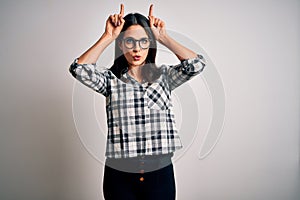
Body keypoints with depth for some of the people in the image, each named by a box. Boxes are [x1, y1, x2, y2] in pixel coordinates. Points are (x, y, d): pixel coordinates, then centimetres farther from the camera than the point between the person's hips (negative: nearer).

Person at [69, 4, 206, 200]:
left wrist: (163, 37, -5)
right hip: (120, 174, 0)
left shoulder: (163, 75, 5)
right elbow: (79, 69, -16)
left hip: (160, 171, 1)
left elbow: (196, 64, -10)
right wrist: (108, 36, -10)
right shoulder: (111, 79, 2)